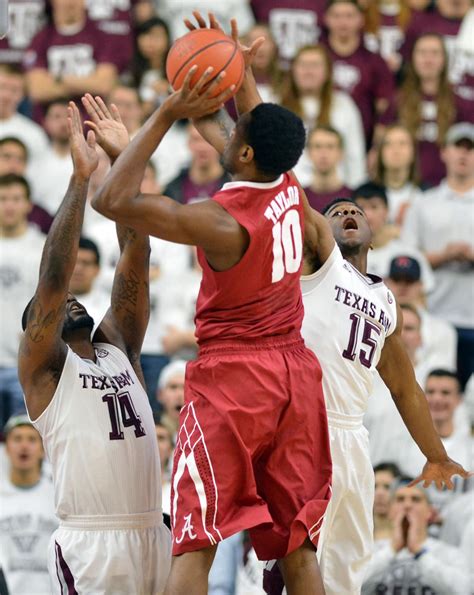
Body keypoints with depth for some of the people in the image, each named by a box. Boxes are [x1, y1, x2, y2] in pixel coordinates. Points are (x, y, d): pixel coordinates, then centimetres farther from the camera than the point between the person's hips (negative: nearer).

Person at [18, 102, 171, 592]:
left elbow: (134, 263, 10)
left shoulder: (119, 348, 17)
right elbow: (53, 277, -8)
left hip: (152, 535, 5)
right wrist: (80, 179, -10)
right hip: (89, 545, -5)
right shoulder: (42, 367, 4)